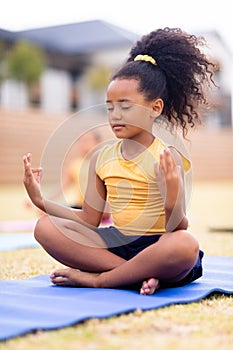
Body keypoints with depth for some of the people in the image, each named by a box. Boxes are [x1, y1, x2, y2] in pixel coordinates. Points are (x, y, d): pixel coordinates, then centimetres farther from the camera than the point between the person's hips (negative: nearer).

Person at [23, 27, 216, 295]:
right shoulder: (101, 158, 7)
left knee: (186, 244, -39)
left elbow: (176, 228, -14)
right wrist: (42, 201, 3)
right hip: (117, 245, 5)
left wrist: (173, 203, -36)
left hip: (155, 247, -4)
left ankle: (96, 278, -19)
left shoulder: (166, 157, -9)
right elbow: (89, 221, 10)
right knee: (46, 227, -14)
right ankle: (139, 275, -21)